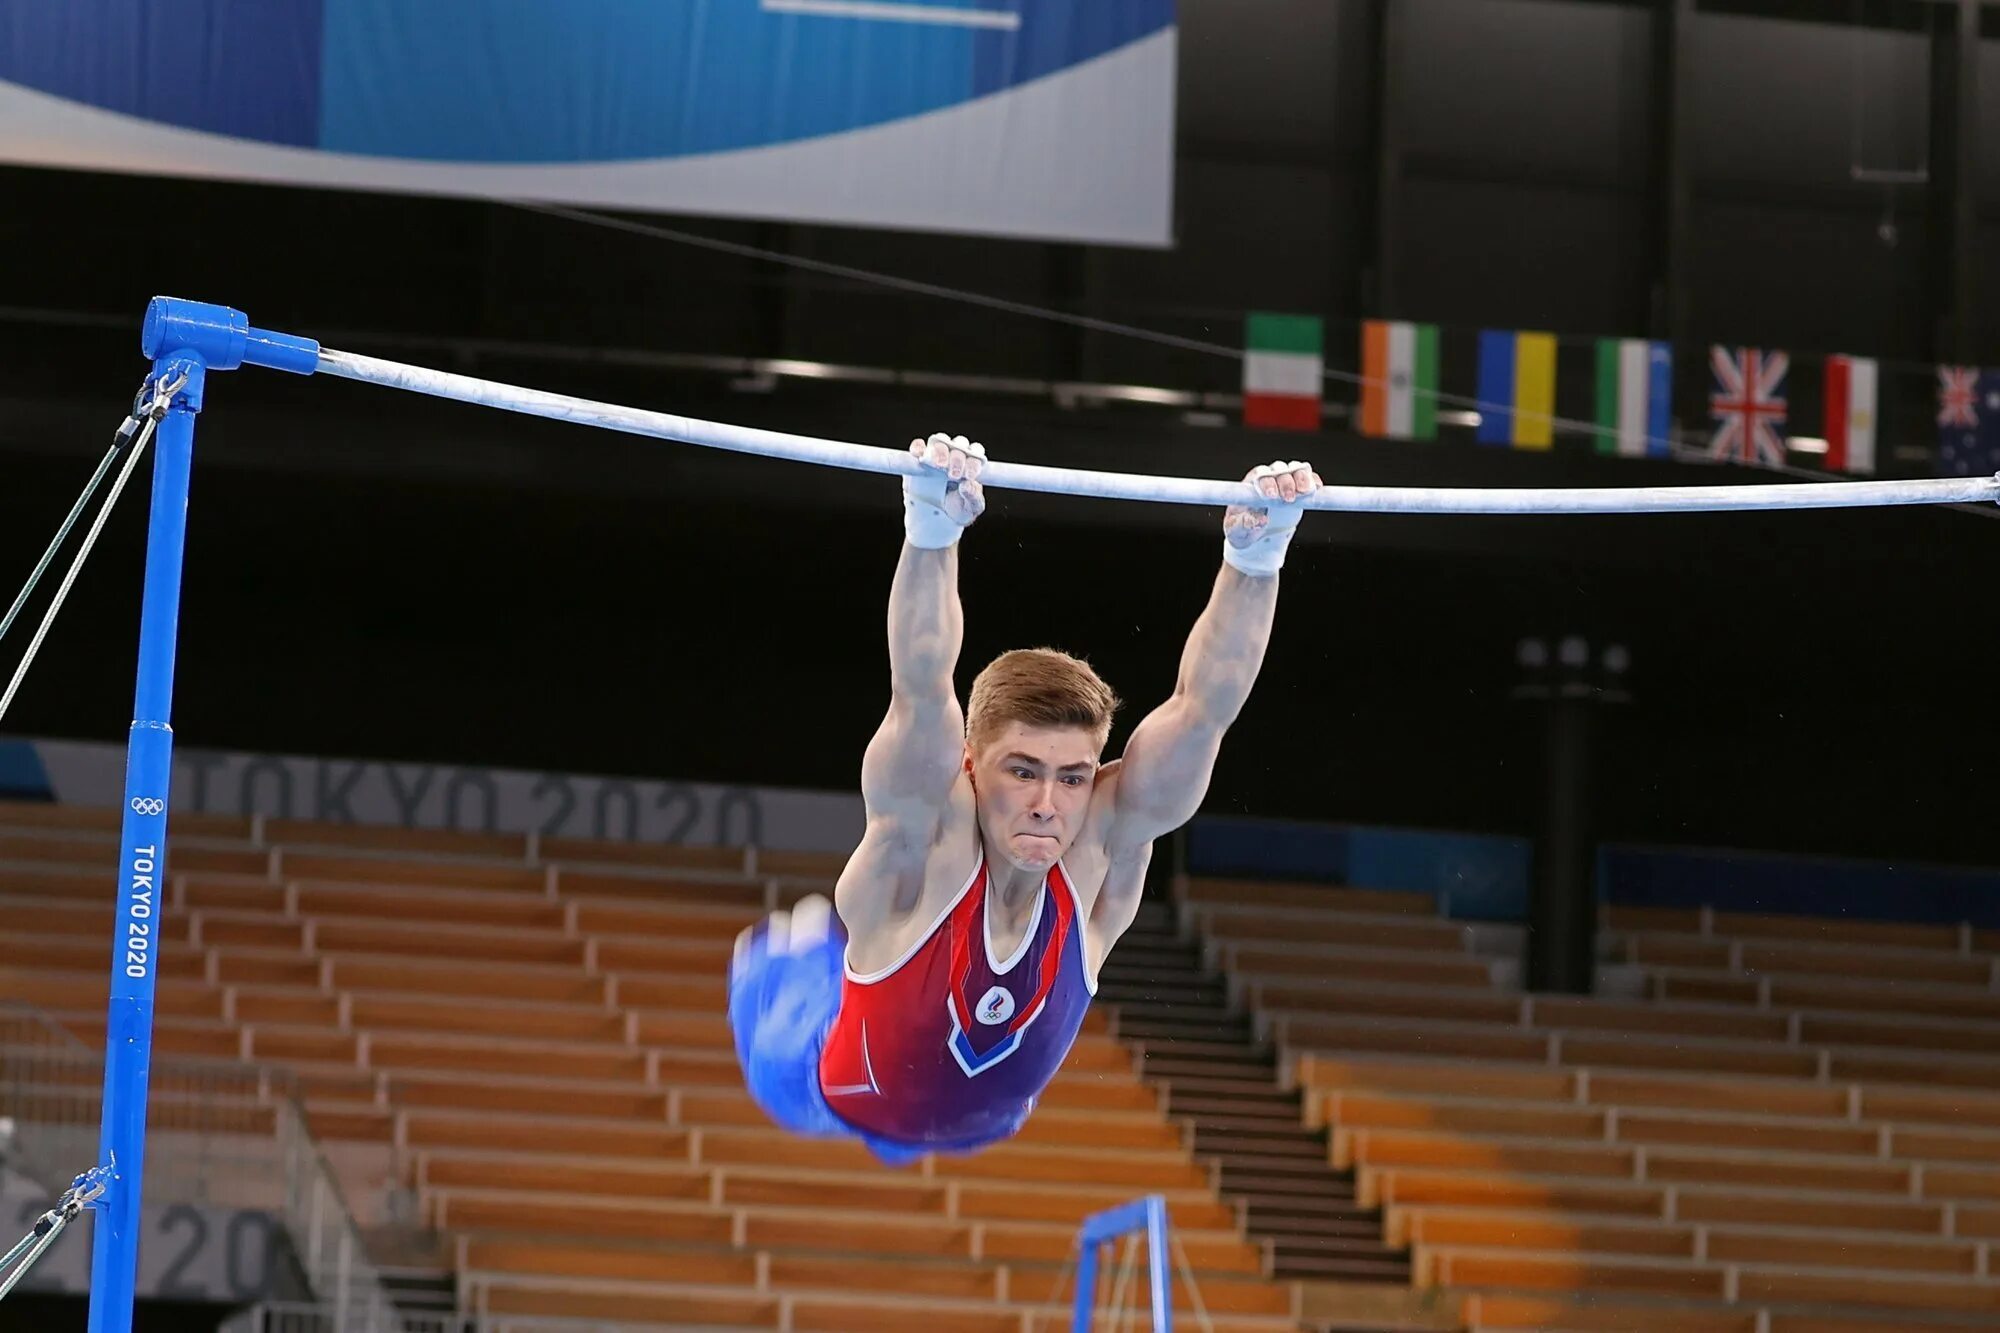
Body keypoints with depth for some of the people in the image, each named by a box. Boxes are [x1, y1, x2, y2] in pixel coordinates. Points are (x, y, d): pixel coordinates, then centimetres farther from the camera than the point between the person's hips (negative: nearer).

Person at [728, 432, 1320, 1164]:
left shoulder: (1101, 855, -32)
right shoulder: (926, 844, -40)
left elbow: (1204, 707, -41)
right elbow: (919, 693, -57)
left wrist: (1255, 557, -55)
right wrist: (931, 534, -72)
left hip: (981, 1121, 3)